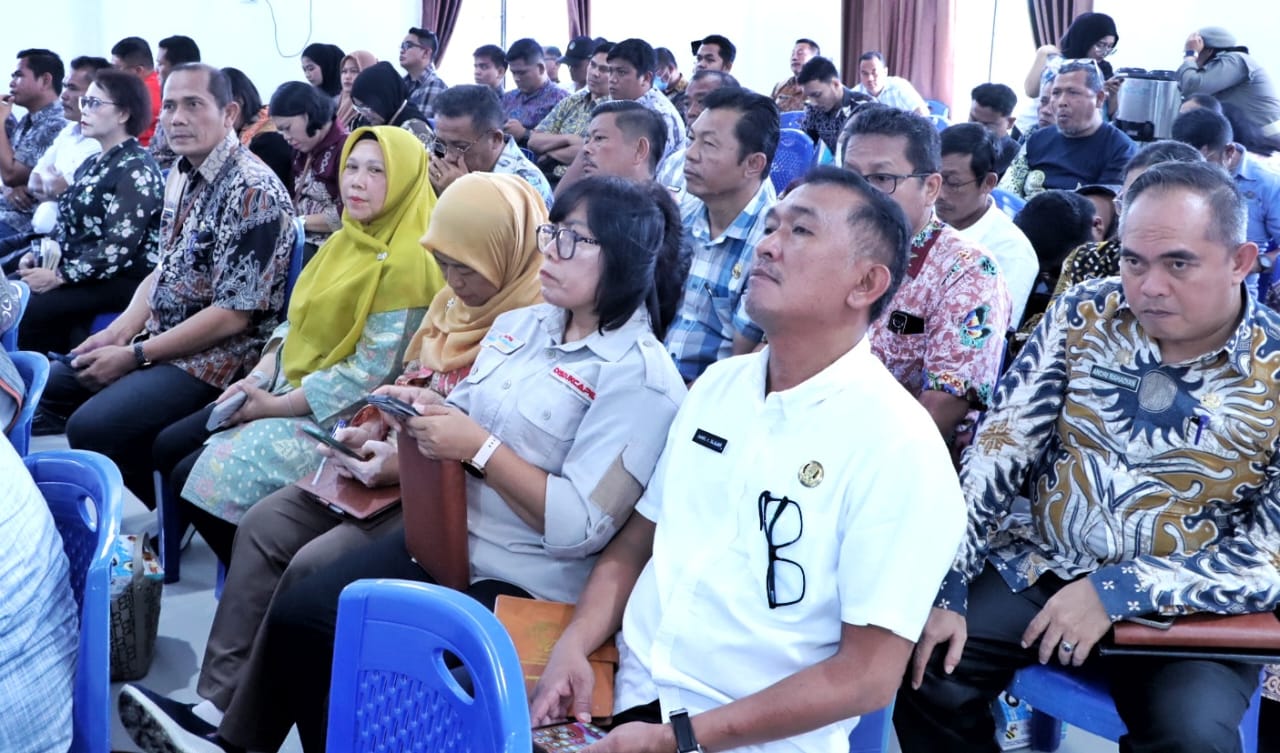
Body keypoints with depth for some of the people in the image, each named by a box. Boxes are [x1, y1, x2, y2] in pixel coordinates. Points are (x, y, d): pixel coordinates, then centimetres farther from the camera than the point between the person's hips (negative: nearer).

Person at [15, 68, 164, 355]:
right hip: (78, 273, 9)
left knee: (26, 309, -23)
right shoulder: (91, 164, 15)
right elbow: (67, 225, 19)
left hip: (123, 280, -9)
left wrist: (58, 276, -21)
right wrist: (39, 255, 0)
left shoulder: (137, 169, -13)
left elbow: (118, 249, -21)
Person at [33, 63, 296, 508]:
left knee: (93, 427, -25)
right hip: (157, 340, 10)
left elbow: (235, 315, -23)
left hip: (216, 357, -10)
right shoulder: (183, 175, 8)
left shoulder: (253, 191, -20)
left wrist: (134, 356, -17)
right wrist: (119, 332, 1)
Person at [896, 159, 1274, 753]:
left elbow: (1269, 554, -13)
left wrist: (1117, 592, -21)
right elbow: (998, 449, -4)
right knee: (927, 670, -18)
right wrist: (946, 588, -13)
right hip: (1041, 566, 3)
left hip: (1189, 610, -2)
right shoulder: (1083, 315, -4)